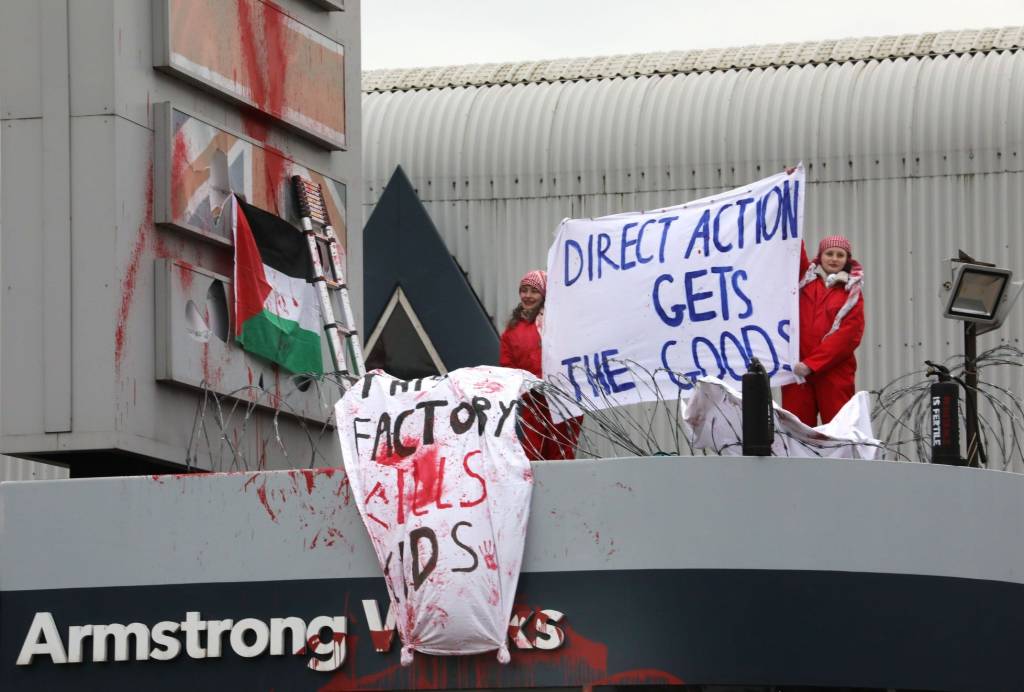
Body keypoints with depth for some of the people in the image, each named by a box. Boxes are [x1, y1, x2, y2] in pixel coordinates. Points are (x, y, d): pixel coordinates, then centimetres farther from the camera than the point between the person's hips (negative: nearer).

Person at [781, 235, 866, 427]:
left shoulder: (852, 293, 5)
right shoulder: (806, 278, 13)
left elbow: (848, 336, -5)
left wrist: (812, 364, -13)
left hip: (834, 371, -2)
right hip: (798, 368, 2)